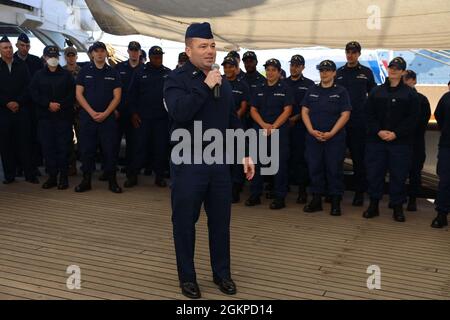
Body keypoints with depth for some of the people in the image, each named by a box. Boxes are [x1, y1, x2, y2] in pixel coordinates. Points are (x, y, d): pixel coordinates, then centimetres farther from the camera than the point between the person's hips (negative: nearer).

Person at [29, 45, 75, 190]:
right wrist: (48, 104, -12)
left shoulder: (66, 75, 7)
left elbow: (72, 94, -1)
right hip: (45, 117, 2)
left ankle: (64, 177, 6)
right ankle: (52, 176, 10)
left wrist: (60, 105, -14)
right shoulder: (38, 75, 11)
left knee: (63, 147, -2)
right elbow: (34, 94, 2)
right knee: (48, 147, 1)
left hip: (64, 116, -2)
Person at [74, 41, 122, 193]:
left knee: (110, 149, -1)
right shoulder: (85, 71, 7)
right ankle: (86, 180, 11)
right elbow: (79, 94, 2)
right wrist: (92, 112, -9)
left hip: (108, 117, 0)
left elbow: (117, 97, 2)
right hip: (87, 116, 0)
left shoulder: (113, 73, 7)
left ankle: (112, 180, 7)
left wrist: (105, 114, -10)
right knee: (86, 149, 2)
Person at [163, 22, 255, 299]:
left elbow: (233, 122, 17)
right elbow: (179, 112, -25)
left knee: (221, 221, 12)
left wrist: (245, 153, 13)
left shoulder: (222, 81, 13)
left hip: (219, 161, 5)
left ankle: (222, 273, 28)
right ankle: (187, 277, 23)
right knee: (185, 222, 7)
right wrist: (205, 87, -21)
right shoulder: (177, 79, -6)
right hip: (188, 163, -5)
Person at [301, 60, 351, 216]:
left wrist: (331, 133, -14)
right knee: (314, 169, 6)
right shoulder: (311, 91, 11)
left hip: (335, 138, -3)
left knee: (335, 170, 0)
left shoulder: (341, 91, 2)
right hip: (313, 137, 3)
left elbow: (345, 115, -5)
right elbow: (304, 111, 7)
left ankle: (336, 202, 8)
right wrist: (311, 130, -8)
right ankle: (316, 200, 17)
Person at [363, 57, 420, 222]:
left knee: (399, 175, 1)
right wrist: (378, 131, -10)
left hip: (400, 142, -2)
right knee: (374, 173, 4)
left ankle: (397, 207, 13)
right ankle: (373, 205, 15)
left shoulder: (409, 94, 3)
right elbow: (369, 115, 5)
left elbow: (412, 119, -3)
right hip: (376, 140, 2)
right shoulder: (376, 91, 11)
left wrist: (396, 134, -13)